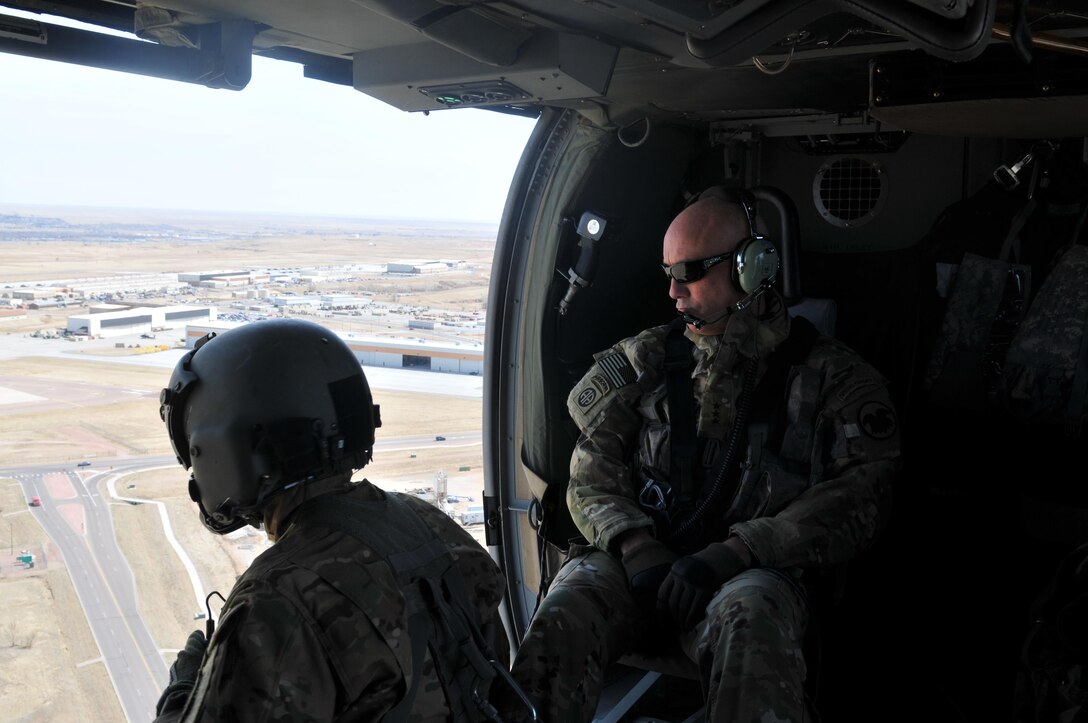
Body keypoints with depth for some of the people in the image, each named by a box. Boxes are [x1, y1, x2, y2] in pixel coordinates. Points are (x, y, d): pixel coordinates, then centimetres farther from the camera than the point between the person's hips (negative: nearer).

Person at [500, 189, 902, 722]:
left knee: (748, 623, -39)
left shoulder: (832, 376, 8)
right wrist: (633, 543, -9)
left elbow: (857, 497, -4)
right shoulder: (646, 359, 16)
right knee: (562, 617, -31)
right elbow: (594, 474, 13)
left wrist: (731, 553, -15)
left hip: (753, 572, -2)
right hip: (637, 560, 2)